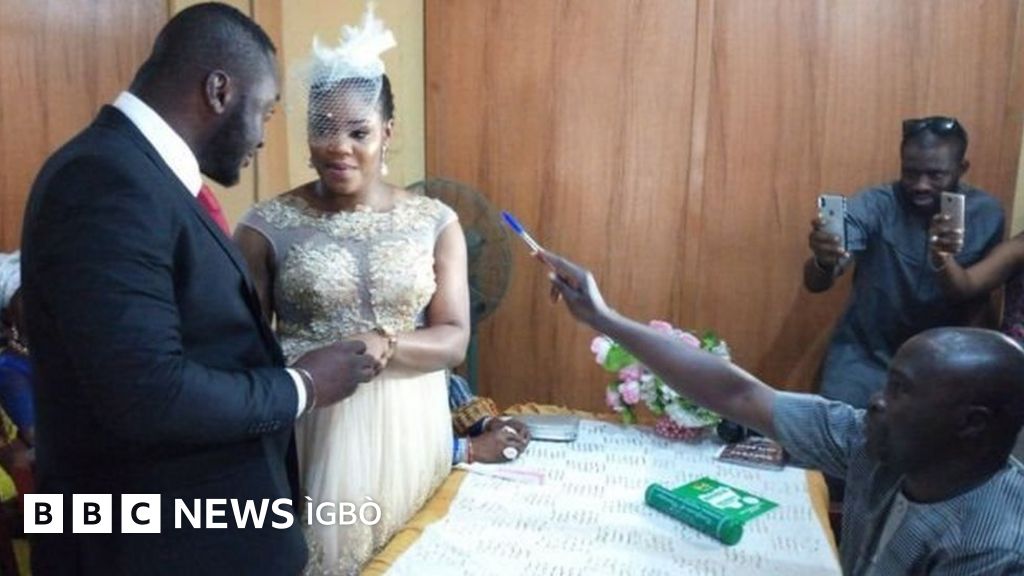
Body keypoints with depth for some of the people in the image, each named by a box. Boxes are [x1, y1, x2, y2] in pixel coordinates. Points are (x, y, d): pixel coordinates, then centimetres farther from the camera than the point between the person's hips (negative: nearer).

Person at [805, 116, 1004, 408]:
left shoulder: (987, 213, -9)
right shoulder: (872, 205, -20)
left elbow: (977, 297, 6)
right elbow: (815, 284, -31)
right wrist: (824, 262, -53)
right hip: (864, 354, -2)